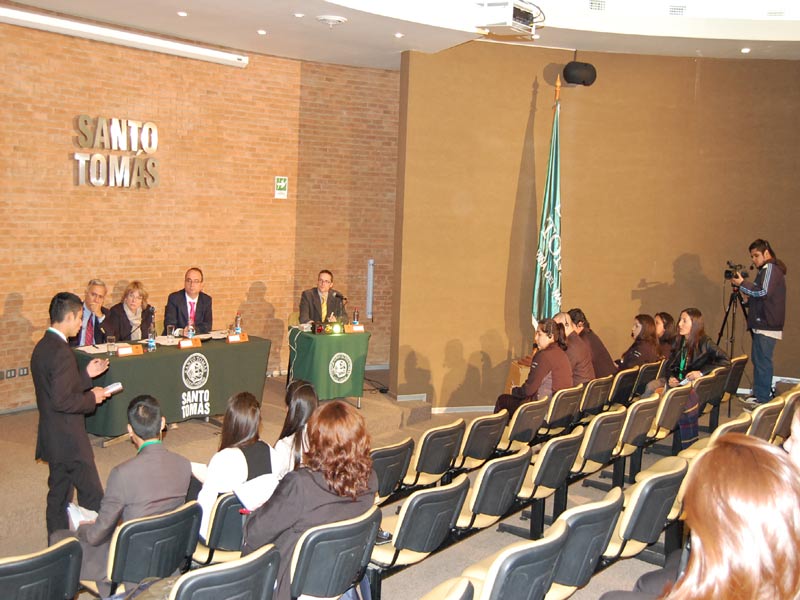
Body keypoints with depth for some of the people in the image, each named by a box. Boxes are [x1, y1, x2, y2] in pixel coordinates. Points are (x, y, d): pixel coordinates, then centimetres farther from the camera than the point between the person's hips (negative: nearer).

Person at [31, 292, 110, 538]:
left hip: (52, 438, 10)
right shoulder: (61, 352, -22)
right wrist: (92, 398, -12)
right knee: (92, 496, 0)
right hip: (68, 439, -10)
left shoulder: (42, 347, 8)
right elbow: (61, 401, -26)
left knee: (59, 494, 18)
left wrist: (86, 375, 10)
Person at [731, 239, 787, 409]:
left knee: (762, 361, -9)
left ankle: (762, 399, -8)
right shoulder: (771, 269, 22)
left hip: (766, 325, -10)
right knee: (759, 360, 13)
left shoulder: (770, 268, -9)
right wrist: (746, 297, 11)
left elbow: (763, 292, -21)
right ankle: (759, 396, 19)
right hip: (764, 324, 10)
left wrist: (742, 284, -13)